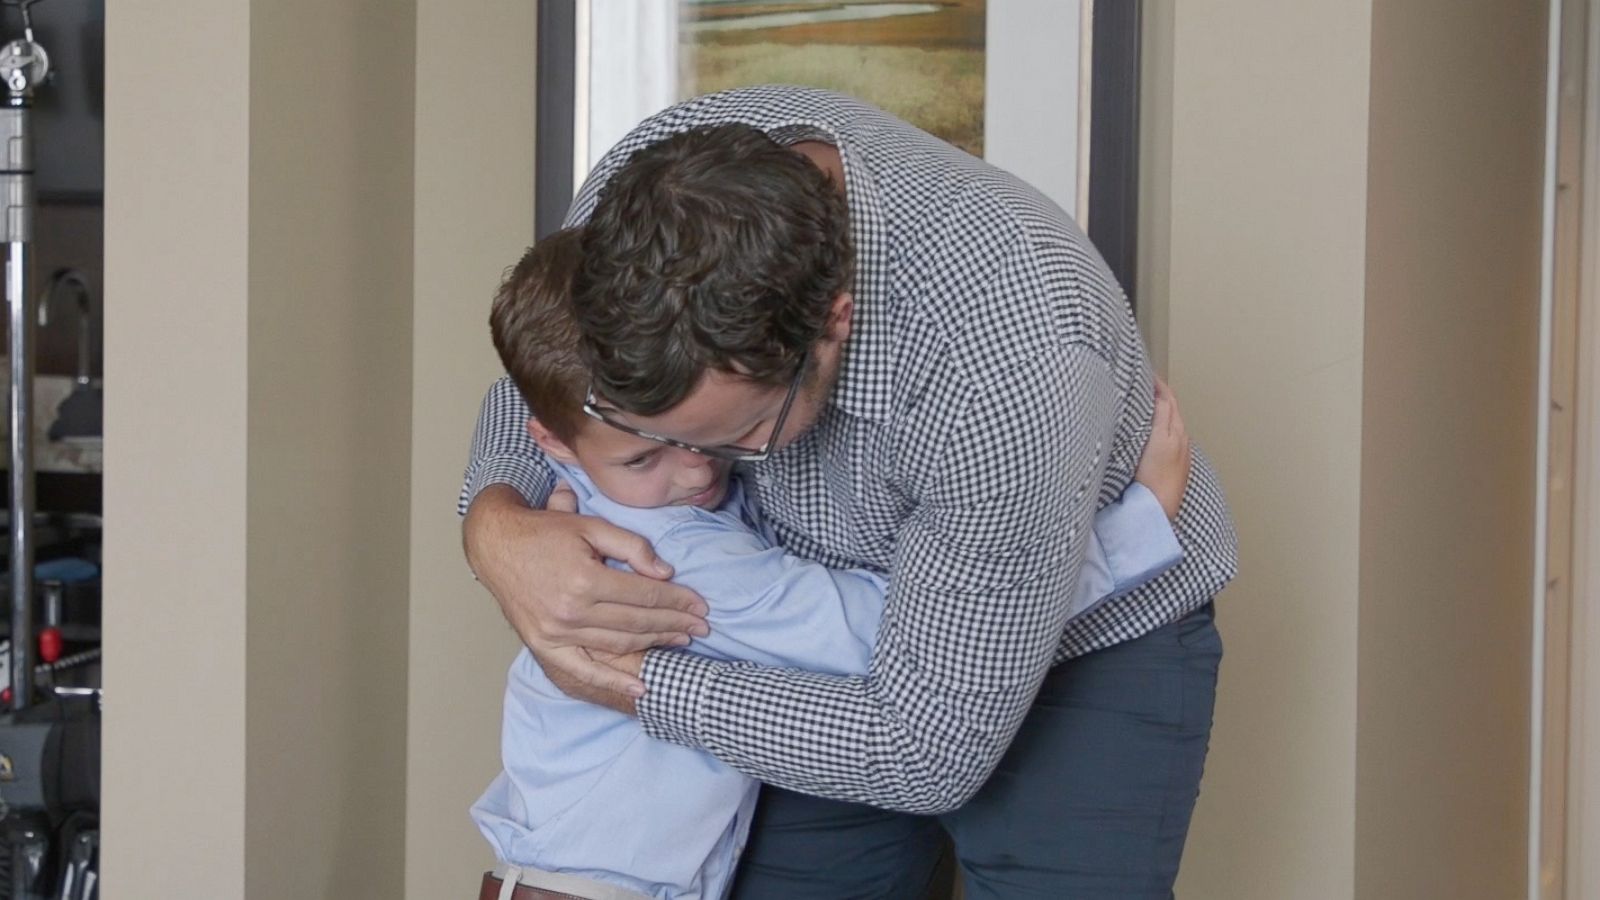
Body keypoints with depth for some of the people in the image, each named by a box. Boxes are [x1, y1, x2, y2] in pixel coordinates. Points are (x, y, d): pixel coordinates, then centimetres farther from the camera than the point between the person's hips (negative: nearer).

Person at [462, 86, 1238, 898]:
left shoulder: (1007, 361, -40)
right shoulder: (650, 179, -24)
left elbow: (929, 754, -29)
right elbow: (527, 390, -3)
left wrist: (626, 680, -24)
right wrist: (496, 527, -26)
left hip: (1086, 649, -4)